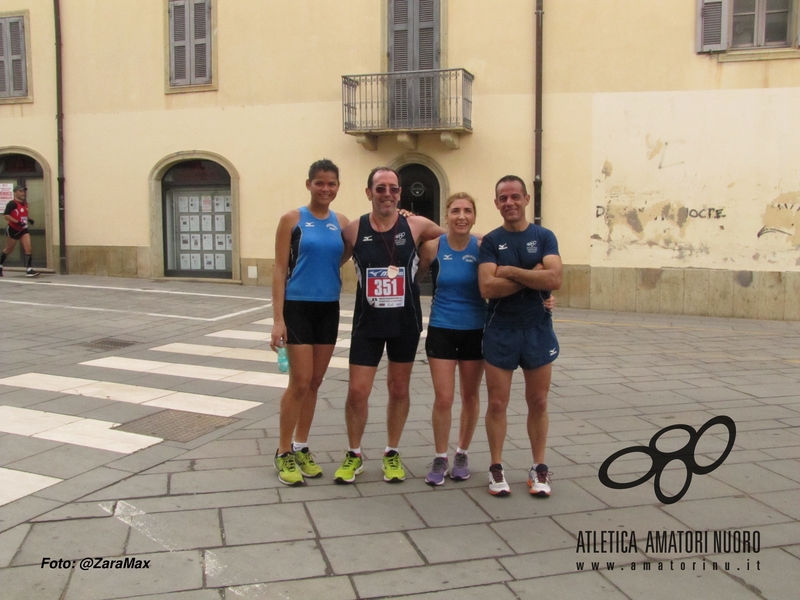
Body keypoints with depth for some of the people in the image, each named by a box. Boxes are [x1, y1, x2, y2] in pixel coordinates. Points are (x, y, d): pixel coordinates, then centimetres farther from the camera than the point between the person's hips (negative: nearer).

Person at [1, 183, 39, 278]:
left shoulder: (25, 203, 7)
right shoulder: (12, 204, -16)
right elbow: (5, 216, -23)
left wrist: (29, 219, 6)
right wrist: (17, 222, -31)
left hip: (23, 230, 6)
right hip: (12, 230, -6)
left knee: (28, 249, -9)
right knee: (8, 250, 11)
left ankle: (28, 270, -10)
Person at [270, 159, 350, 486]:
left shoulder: (342, 223, 6)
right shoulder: (292, 219, -5)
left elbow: (342, 260, 12)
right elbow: (279, 270, -7)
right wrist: (278, 319, -14)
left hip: (329, 309, 4)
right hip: (298, 307, -4)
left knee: (315, 382, 10)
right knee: (300, 382, -5)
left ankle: (301, 448, 24)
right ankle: (283, 453, 11)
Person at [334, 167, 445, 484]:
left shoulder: (416, 226, -6)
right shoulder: (353, 230, -6)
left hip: (406, 321, 1)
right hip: (367, 322, 0)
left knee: (399, 389, 12)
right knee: (357, 391, -1)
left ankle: (392, 454, 30)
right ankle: (354, 455, 22)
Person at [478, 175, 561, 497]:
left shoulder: (544, 237, 0)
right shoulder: (491, 241, 0)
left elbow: (554, 279, -16)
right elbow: (488, 287, -14)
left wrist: (511, 271, -14)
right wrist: (531, 276, -14)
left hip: (538, 329, 1)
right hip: (500, 331, 0)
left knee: (538, 403, 9)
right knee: (497, 403, 3)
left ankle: (539, 468, 22)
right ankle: (496, 468, 17)